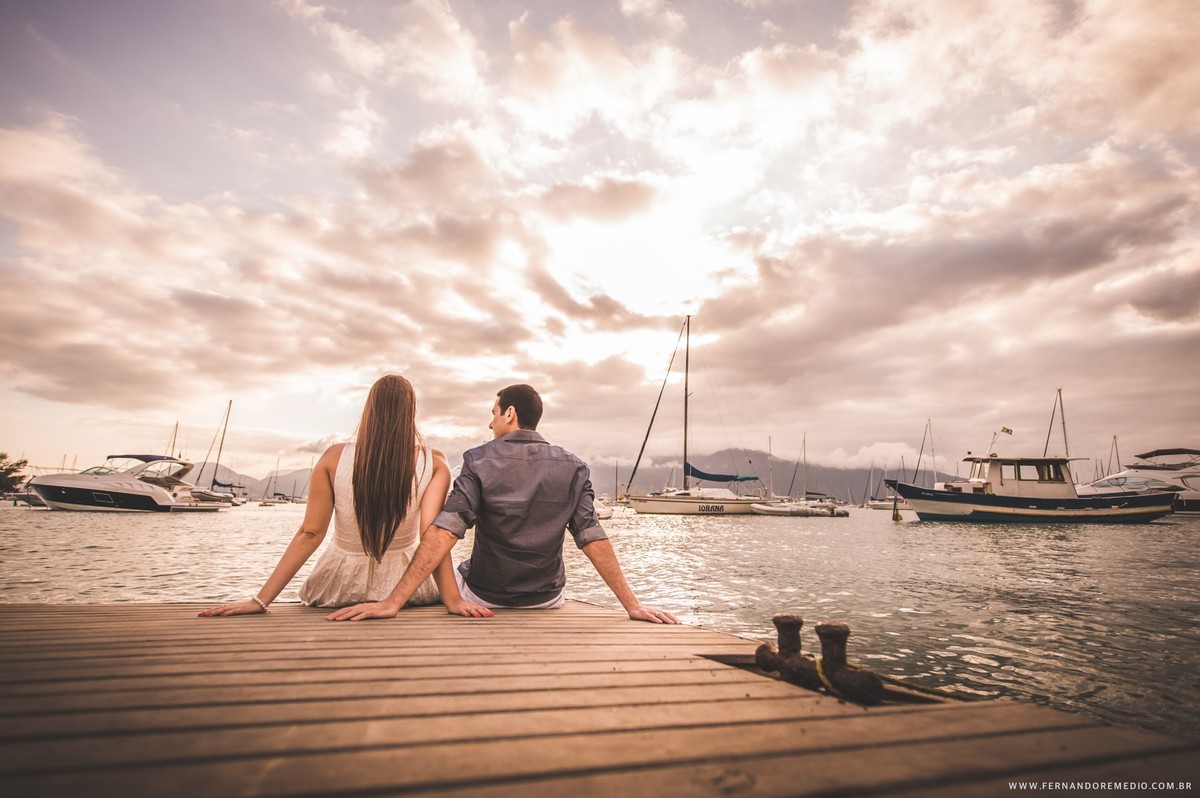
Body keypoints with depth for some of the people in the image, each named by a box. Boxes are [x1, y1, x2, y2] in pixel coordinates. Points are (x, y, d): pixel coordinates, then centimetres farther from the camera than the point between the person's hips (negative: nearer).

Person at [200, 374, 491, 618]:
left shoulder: (334, 458, -13)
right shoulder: (433, 463, -17)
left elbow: (309, 534, -12)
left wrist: (261, 600, -5)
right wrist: (453, 599, -23)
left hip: (340, 585, 2)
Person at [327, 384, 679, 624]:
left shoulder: (480, 460, -15)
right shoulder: (572, 467, -10)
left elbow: (443, 534, -24)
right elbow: (594, 539, -15)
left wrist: (393, 602, -24)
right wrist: (633, 605, -12)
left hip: (482, 597, -2)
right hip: (545, 601, 2)